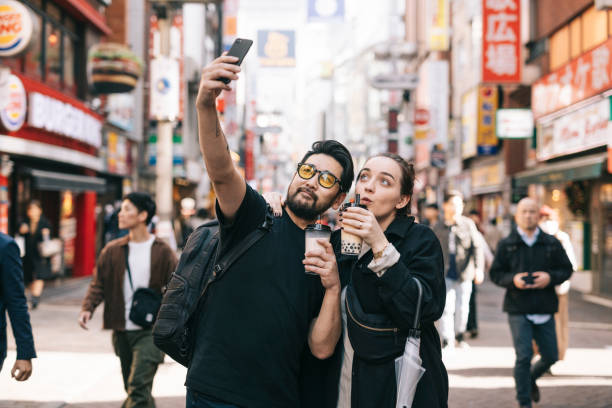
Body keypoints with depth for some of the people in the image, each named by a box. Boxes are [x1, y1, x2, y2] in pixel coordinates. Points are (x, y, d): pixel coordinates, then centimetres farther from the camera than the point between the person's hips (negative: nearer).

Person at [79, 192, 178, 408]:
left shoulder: (161, 252, -4)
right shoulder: (112, 250, 5)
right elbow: (98, 284, 7)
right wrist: (87, 308, -10)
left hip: (150, 331, -4)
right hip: (122, 331, 4)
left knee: (138, 388, -15)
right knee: (133, 389, 14)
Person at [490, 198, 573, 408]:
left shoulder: (552, 243, 5)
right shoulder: (506, 245, 1)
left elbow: (566, 269, 9)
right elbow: (495, 273, 5)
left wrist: (550, 277, -11)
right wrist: (512, 279, -15)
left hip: (544, 309, 3)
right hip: (518, 310, -3)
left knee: (550, 356, 10)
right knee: (524, 356, -7)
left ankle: (530, 379, 41)